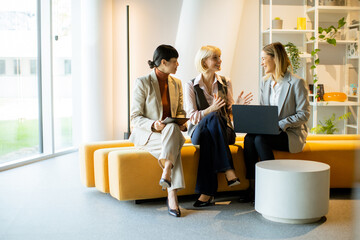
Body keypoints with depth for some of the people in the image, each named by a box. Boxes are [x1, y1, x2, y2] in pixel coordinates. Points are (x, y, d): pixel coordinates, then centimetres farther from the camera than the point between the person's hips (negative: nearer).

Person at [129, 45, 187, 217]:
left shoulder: (176, 83, 11)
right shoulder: (142, 83, -7)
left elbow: (180, 111, 19)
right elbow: (135, 117, -8)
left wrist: (181, 122, -5)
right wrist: (153, 125, -27)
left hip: (171, 131, 4)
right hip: (146, 134, -4)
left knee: (173, 128, -34)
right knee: (172, 137, -35)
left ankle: (166, 174, -44)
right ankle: (172, 196, -37)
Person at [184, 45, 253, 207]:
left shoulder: (225, 83, 11)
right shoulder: (191, 86, 1)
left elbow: (229, 111, 10)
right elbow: (192, 117, -7)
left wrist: (238, 105, -13)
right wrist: (211, 109, -26)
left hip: (224, 131, 2)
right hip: (198, 131, -2)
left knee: (208, 136, -37)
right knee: (213, 118, -37)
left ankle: (207, 192, -41)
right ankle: (228, 170, -43)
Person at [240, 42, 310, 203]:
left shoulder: (297, 83, -8)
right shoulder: (265, 83, 12)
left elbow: (304, 114, -10)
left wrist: (280, 124, -20)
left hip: (291, 134, -5)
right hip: (269, 132, 6)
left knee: (260, 139, -32)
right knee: (249, 138, -26)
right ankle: (253, 188, -22)